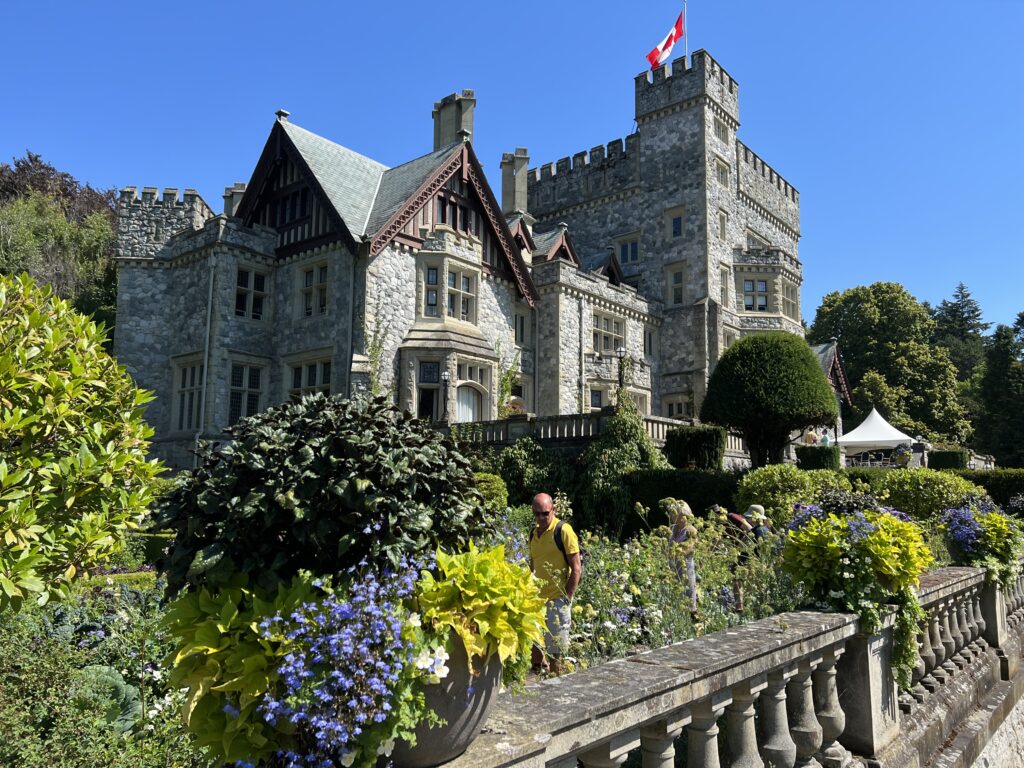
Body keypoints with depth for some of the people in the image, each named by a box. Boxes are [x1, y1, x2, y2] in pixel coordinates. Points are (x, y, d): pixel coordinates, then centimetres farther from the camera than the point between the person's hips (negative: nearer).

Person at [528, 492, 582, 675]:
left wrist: (566, 598, -14)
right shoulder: (533, 533, 10)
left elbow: (576, 568, -11)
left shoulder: (563, 530, -11)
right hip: (537, 598, 7)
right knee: (534, 644, 15)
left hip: (557, 599, -7)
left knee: (555, 651, 2)